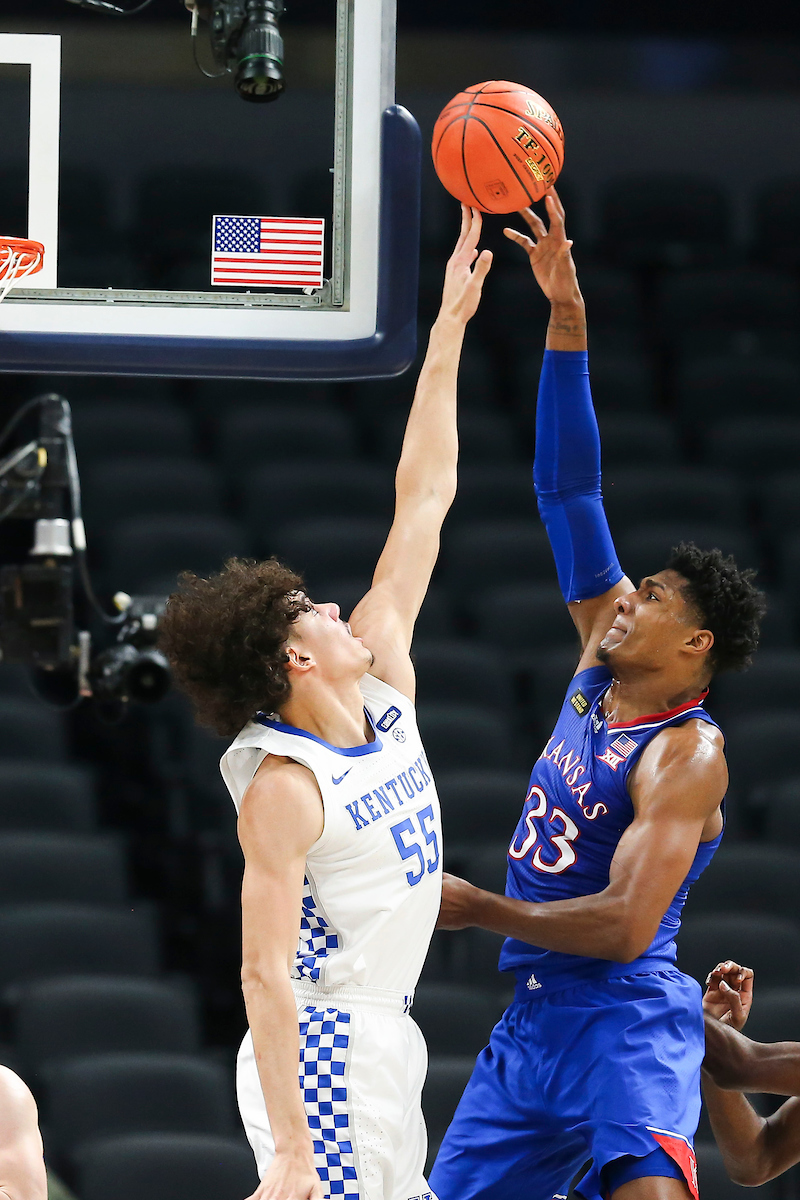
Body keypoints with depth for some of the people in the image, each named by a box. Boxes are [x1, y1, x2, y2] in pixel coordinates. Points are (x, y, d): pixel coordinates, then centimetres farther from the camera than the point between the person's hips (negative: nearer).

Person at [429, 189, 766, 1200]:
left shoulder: (687, 757, -13)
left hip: (625, 1014, -9)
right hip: (534, 1020, 9)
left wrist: (481, 911, -13)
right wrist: (565, 322, -1)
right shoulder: (601, 666, 8)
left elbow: (625, 925, -23)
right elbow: (568, 491, 6)